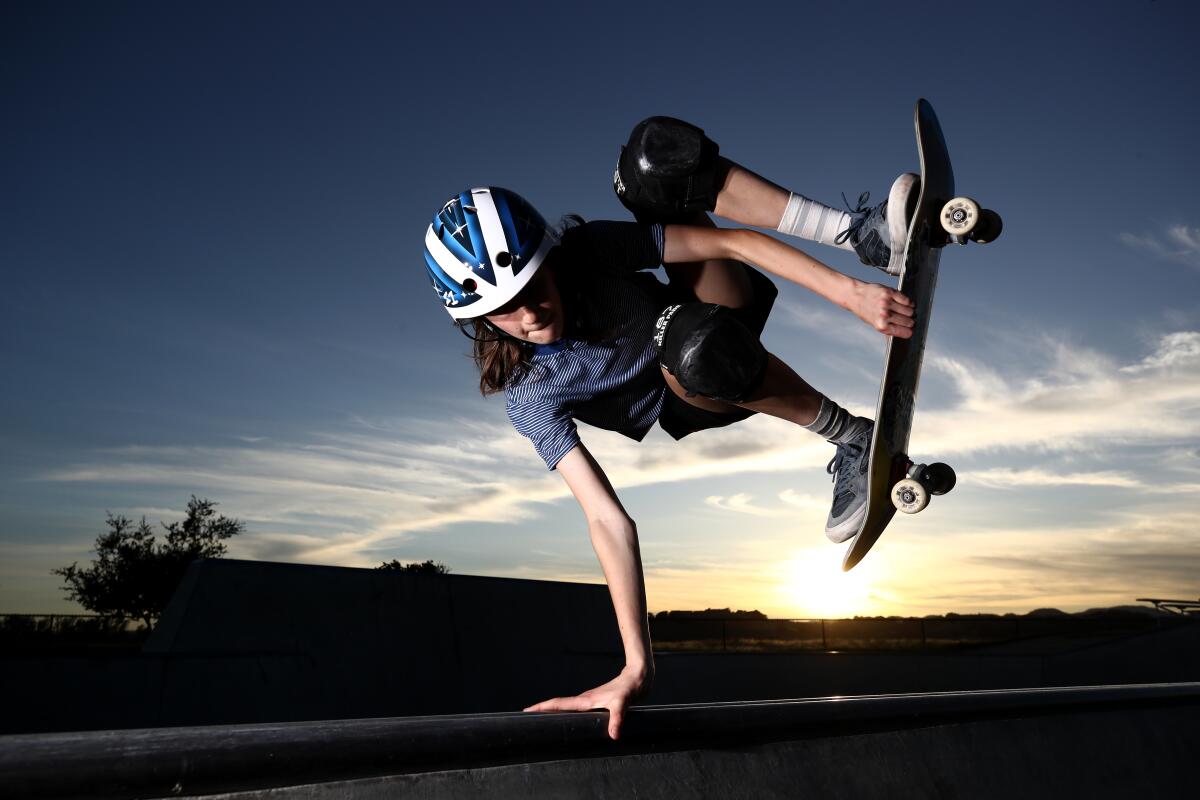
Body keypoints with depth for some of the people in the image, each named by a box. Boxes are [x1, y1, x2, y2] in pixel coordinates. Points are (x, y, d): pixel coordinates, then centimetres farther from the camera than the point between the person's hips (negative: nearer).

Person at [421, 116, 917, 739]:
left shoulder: (588, 250, -24)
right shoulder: (530, 394, -25)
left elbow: (734, 243, -26)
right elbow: (608, 519, -29)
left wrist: (851, 293, -35)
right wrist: (636, 668, -34)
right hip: (689, 403, 0)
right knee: (698, 355, -43)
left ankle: (858, 233, -27)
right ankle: (854, 442, -22)